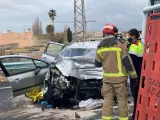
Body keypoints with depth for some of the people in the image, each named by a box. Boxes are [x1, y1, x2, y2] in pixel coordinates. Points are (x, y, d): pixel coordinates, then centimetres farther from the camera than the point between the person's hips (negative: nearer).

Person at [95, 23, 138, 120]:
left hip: (107, 78, 4)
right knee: (122, 100, 7)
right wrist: (133, 74, 0)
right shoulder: (120, 44, -10)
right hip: (120, 78, -3)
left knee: (107, 99, 11)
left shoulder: (100, 47, 2)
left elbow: (97, 64, 7)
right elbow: (127, 61, -10)